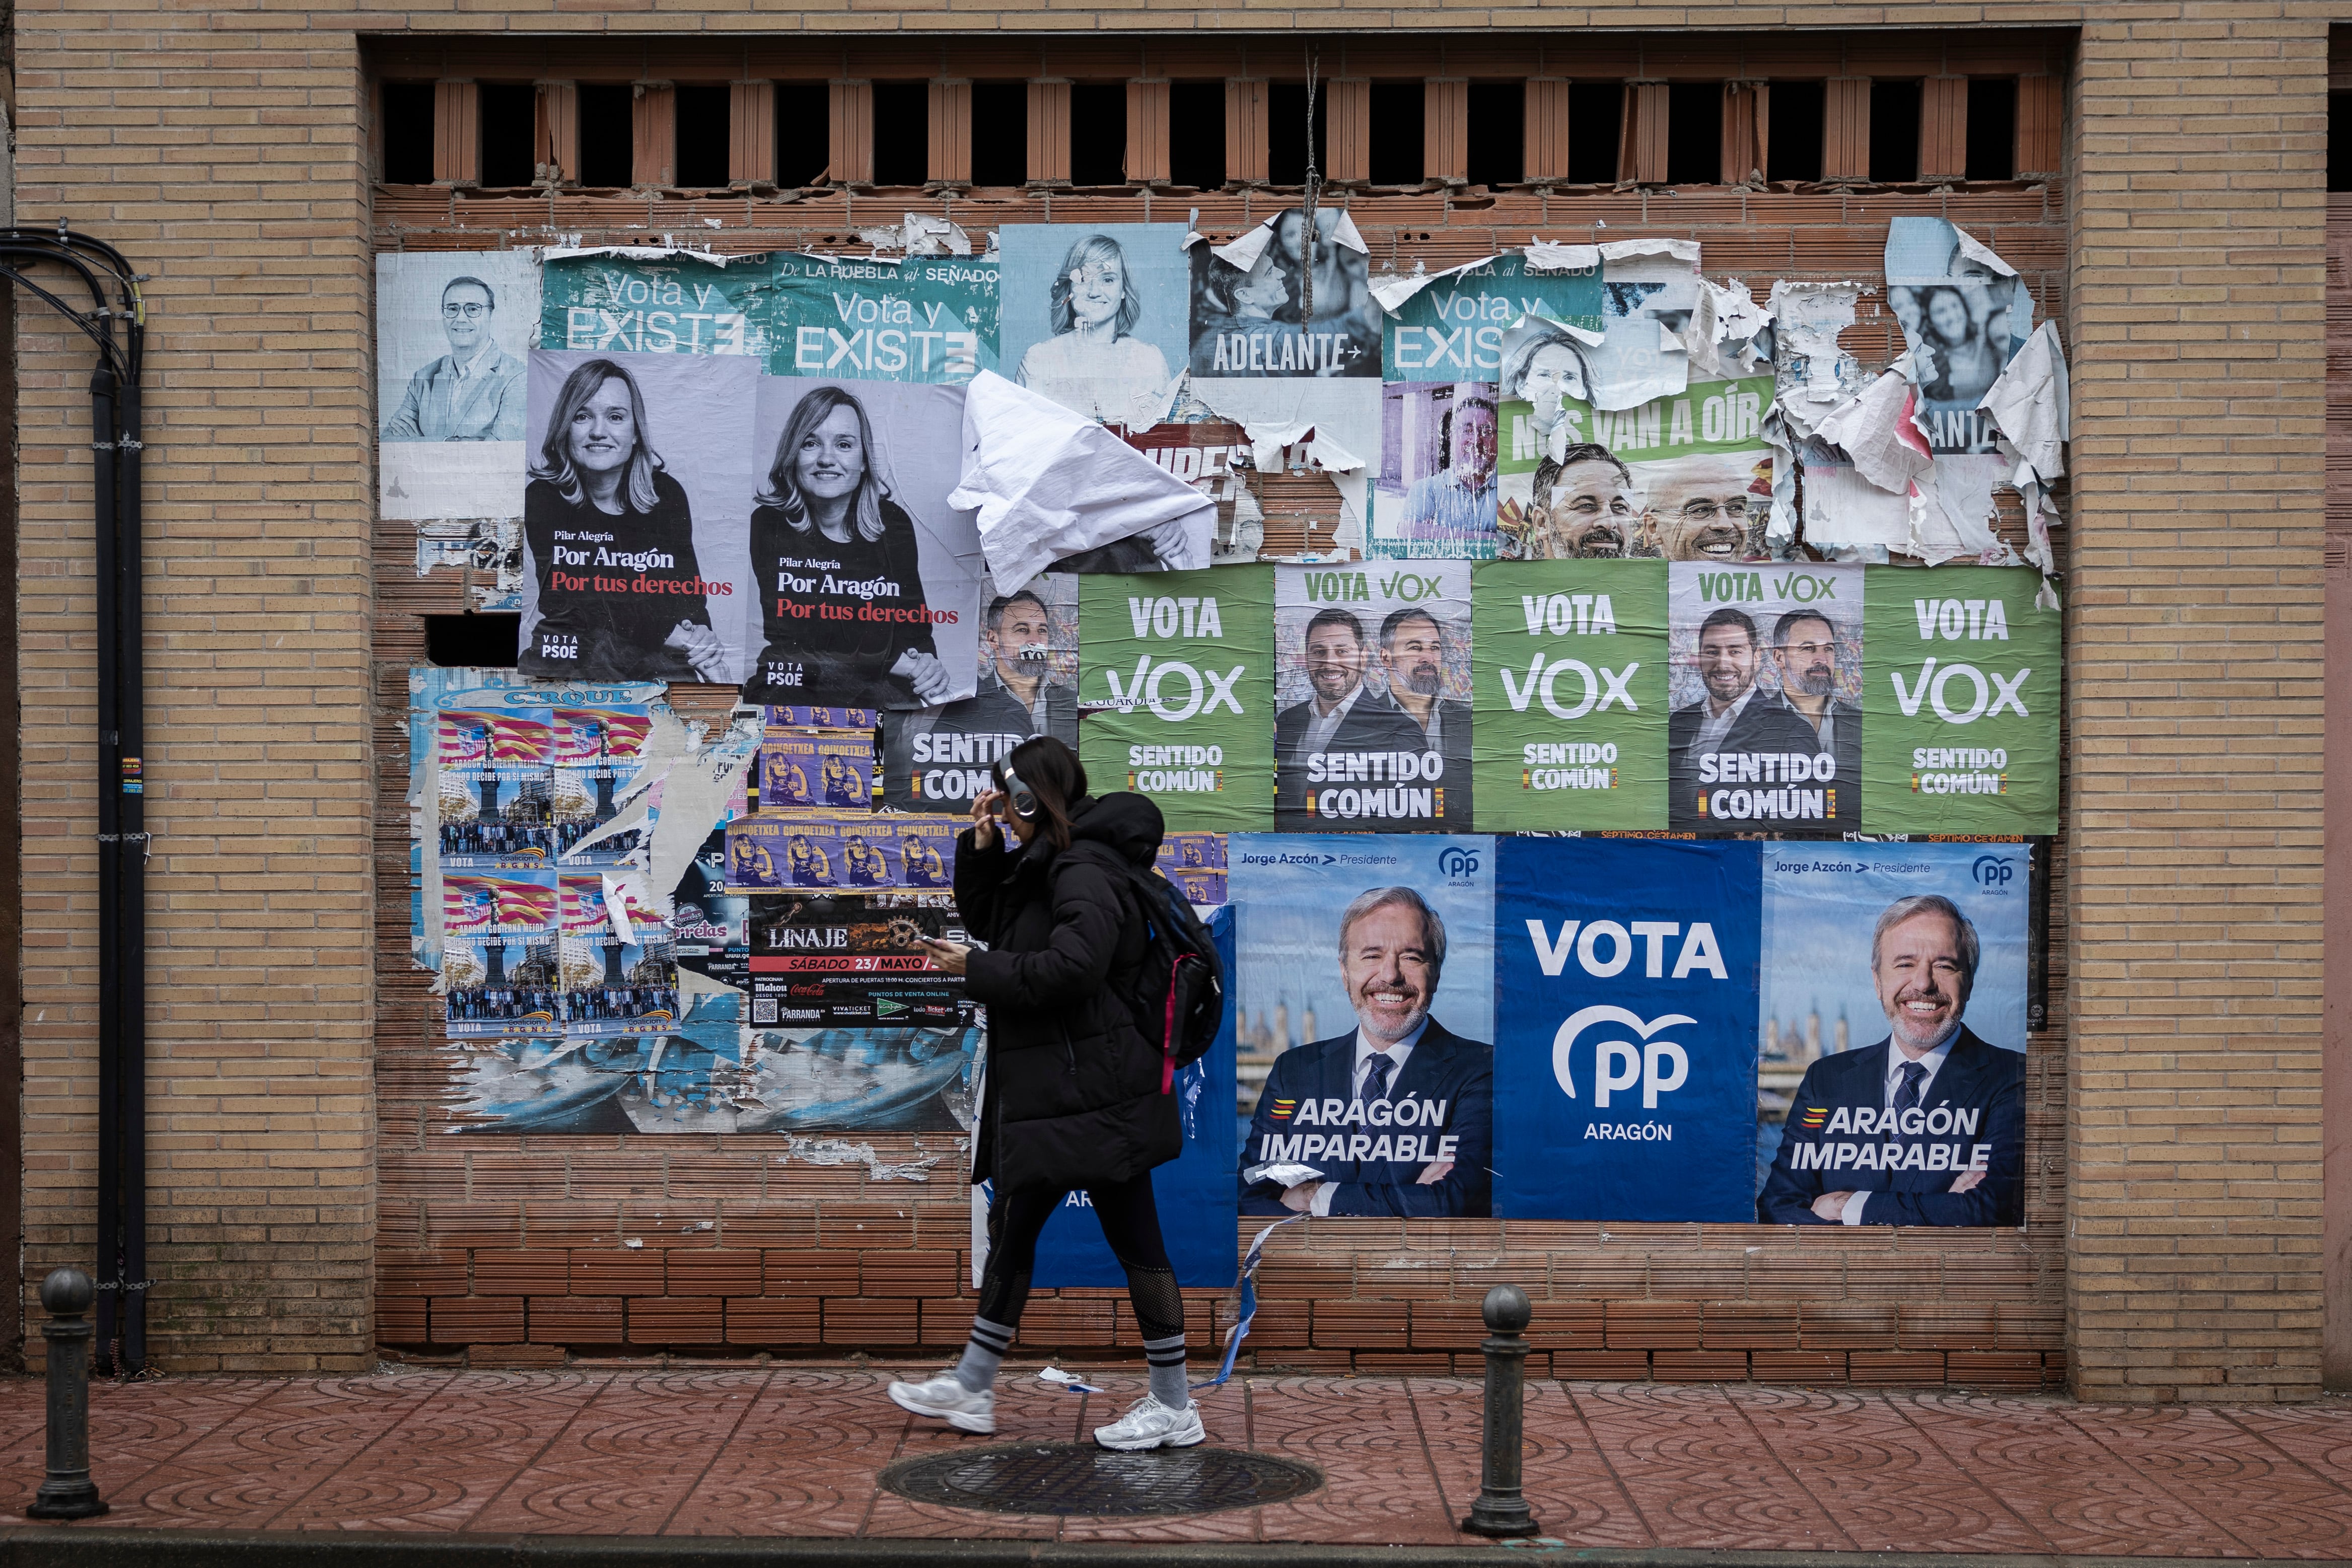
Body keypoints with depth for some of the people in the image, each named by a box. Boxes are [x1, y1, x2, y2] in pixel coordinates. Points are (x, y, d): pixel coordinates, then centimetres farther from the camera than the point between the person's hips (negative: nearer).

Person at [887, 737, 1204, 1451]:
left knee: (1134, 1239, -4)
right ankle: (972, 1389, 25)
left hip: (1093, 1093, -11)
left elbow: (1072, 965, -27)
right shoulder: (1041, 868, 16)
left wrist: (976, 969, -15)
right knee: (1012, 1226, 15)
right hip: (1047, 1092, 11)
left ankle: (1174, 1409, 4)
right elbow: (989, 922, 25)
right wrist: (980, 849, 9)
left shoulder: (1086, 871, -15)